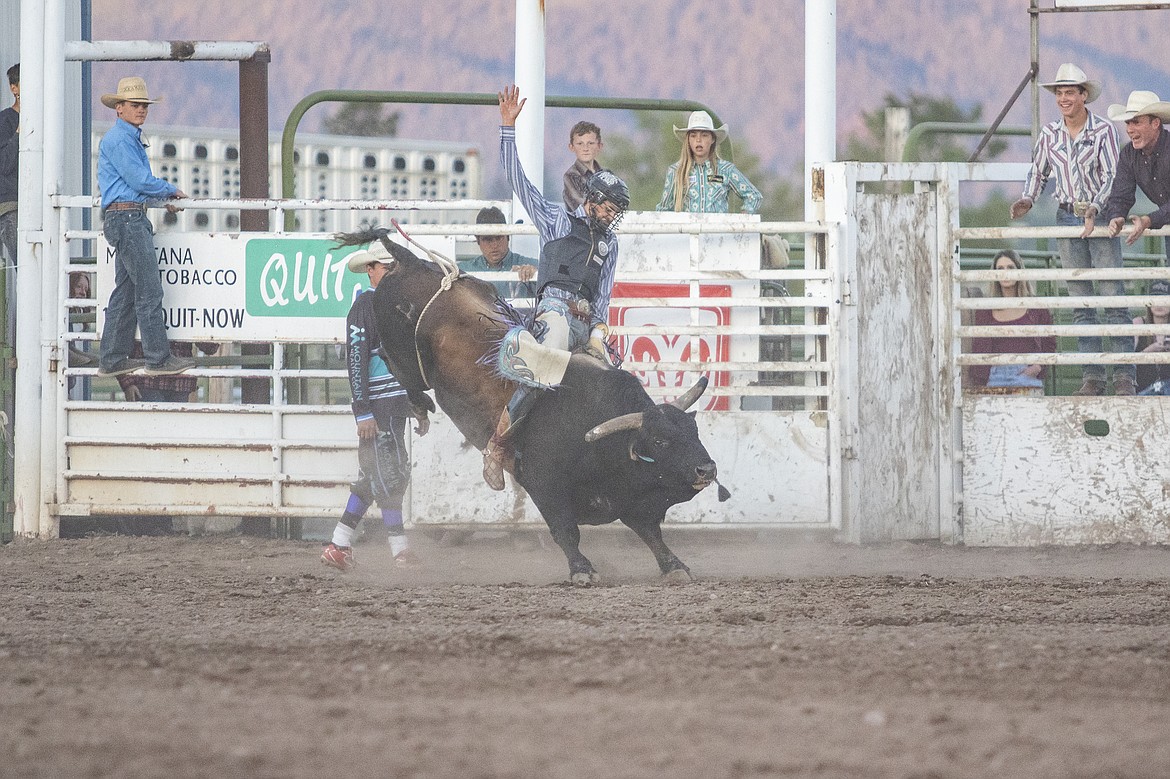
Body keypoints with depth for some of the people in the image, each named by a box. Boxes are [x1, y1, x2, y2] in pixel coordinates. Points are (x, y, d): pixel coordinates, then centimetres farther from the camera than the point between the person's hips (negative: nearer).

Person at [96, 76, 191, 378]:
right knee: (148, 290, -10)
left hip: (130, 219, 11)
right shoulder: (119, 139, -12)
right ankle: (158, 359, -9)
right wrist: (172, 191, -1)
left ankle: (112, 360, 13)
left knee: (125, 291, 11)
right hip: (126, 217, -11)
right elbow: (140, 180, -16)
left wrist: (164, 199, 20)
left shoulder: (131, 138, 21)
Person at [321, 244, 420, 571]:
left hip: (398, 404, 9)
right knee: (390, 475, -6)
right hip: (378, 406, -9)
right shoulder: (364, 307, -9)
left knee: (373, 478, 11)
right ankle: (400, 551, -2)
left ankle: (338, 546, 16)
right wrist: (363, 412, -19)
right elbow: (355, 360, -14)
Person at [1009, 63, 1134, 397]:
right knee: (1080, 301, 4)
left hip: (1101, 216, -4)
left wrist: (1095, 209, -24)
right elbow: (1038, 172, 15)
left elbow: (1111, 176, -10)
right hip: (1067, 217, 4)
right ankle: (1092, 378, 6)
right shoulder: (1049, 134, 5)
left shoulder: (1103, 131, -6)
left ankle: (1124, 376, -7)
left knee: (1113, 297, -8)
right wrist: (1027, 200, -4)